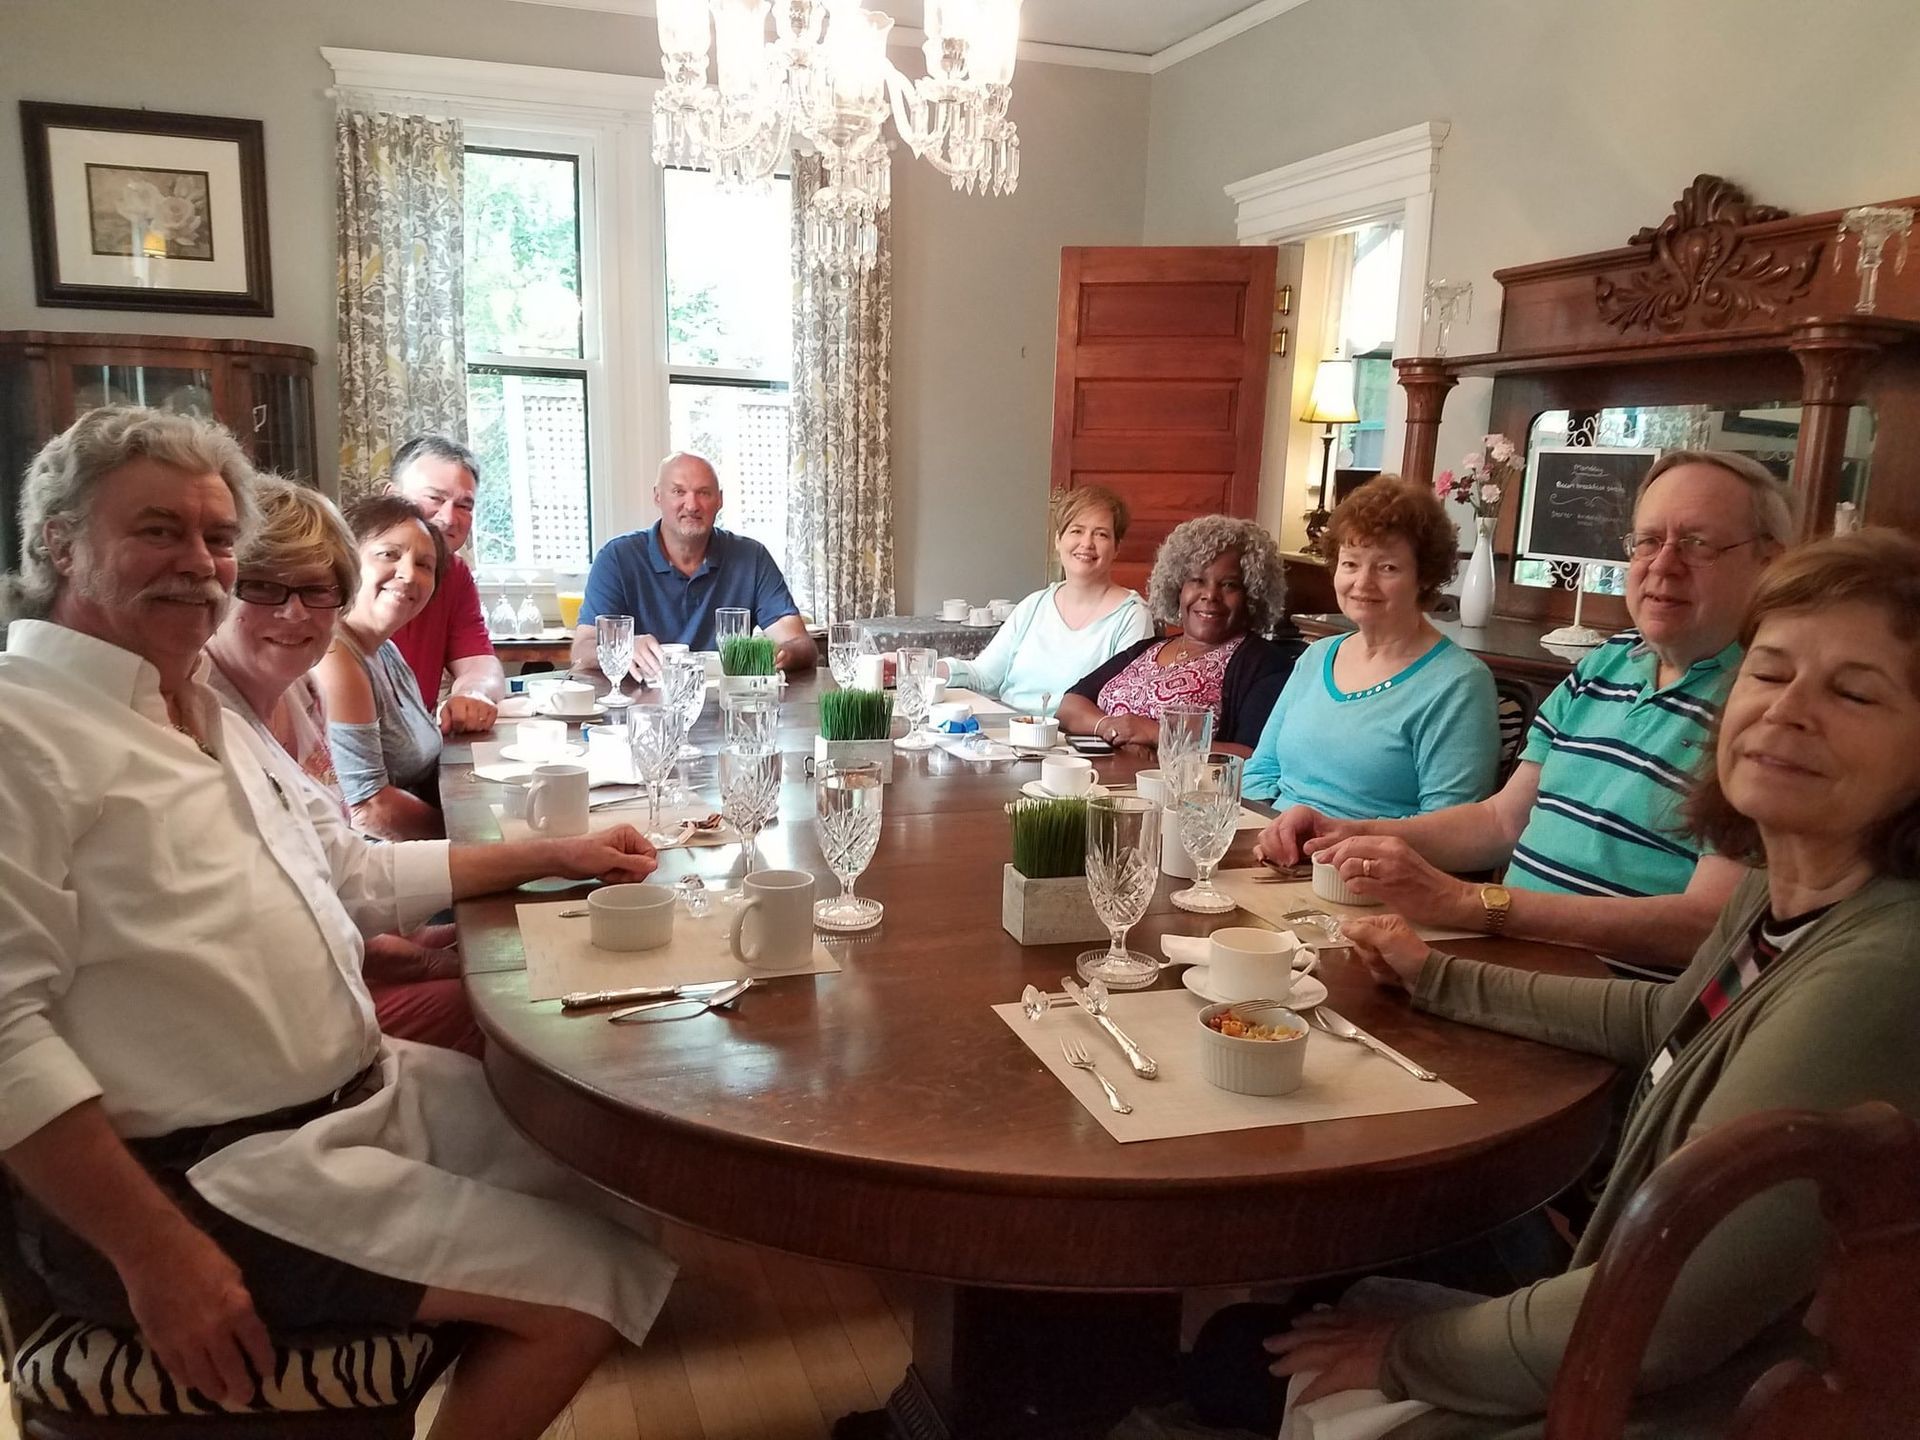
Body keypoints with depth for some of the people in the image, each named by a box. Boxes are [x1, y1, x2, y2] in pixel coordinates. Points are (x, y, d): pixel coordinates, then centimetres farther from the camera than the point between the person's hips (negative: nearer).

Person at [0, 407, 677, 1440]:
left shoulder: (218, 723, 16)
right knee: (578, 1282, -14)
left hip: (372, 1093, 9)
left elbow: (360, 877, 23)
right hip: (198, 1175, -9)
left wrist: (554, 855, 19)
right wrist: (154, 1253, -23)